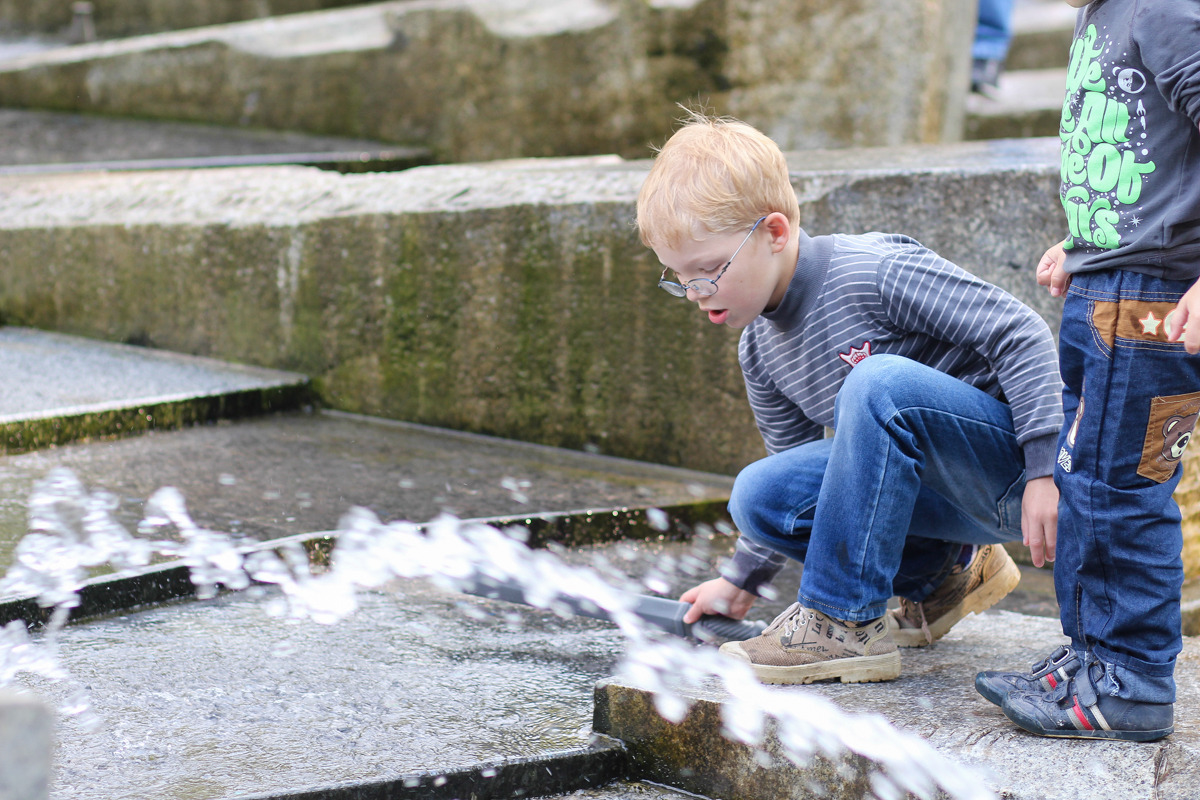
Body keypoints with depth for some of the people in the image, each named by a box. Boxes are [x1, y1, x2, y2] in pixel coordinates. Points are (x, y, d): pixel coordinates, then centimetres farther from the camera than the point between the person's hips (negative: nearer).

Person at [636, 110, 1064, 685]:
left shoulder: (877, 272, -20)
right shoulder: (760, 354, 5)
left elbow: (1021, 334, -19)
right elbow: (802, 476, 20)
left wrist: (1045, 471, -24)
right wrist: (743, 579, 21)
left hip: (1013, 460, -8)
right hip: (935, 485, 8)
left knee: (882, 381, -34)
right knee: (759, 494, -12)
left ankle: (846, 621, -24)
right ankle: (942, 576, 7)